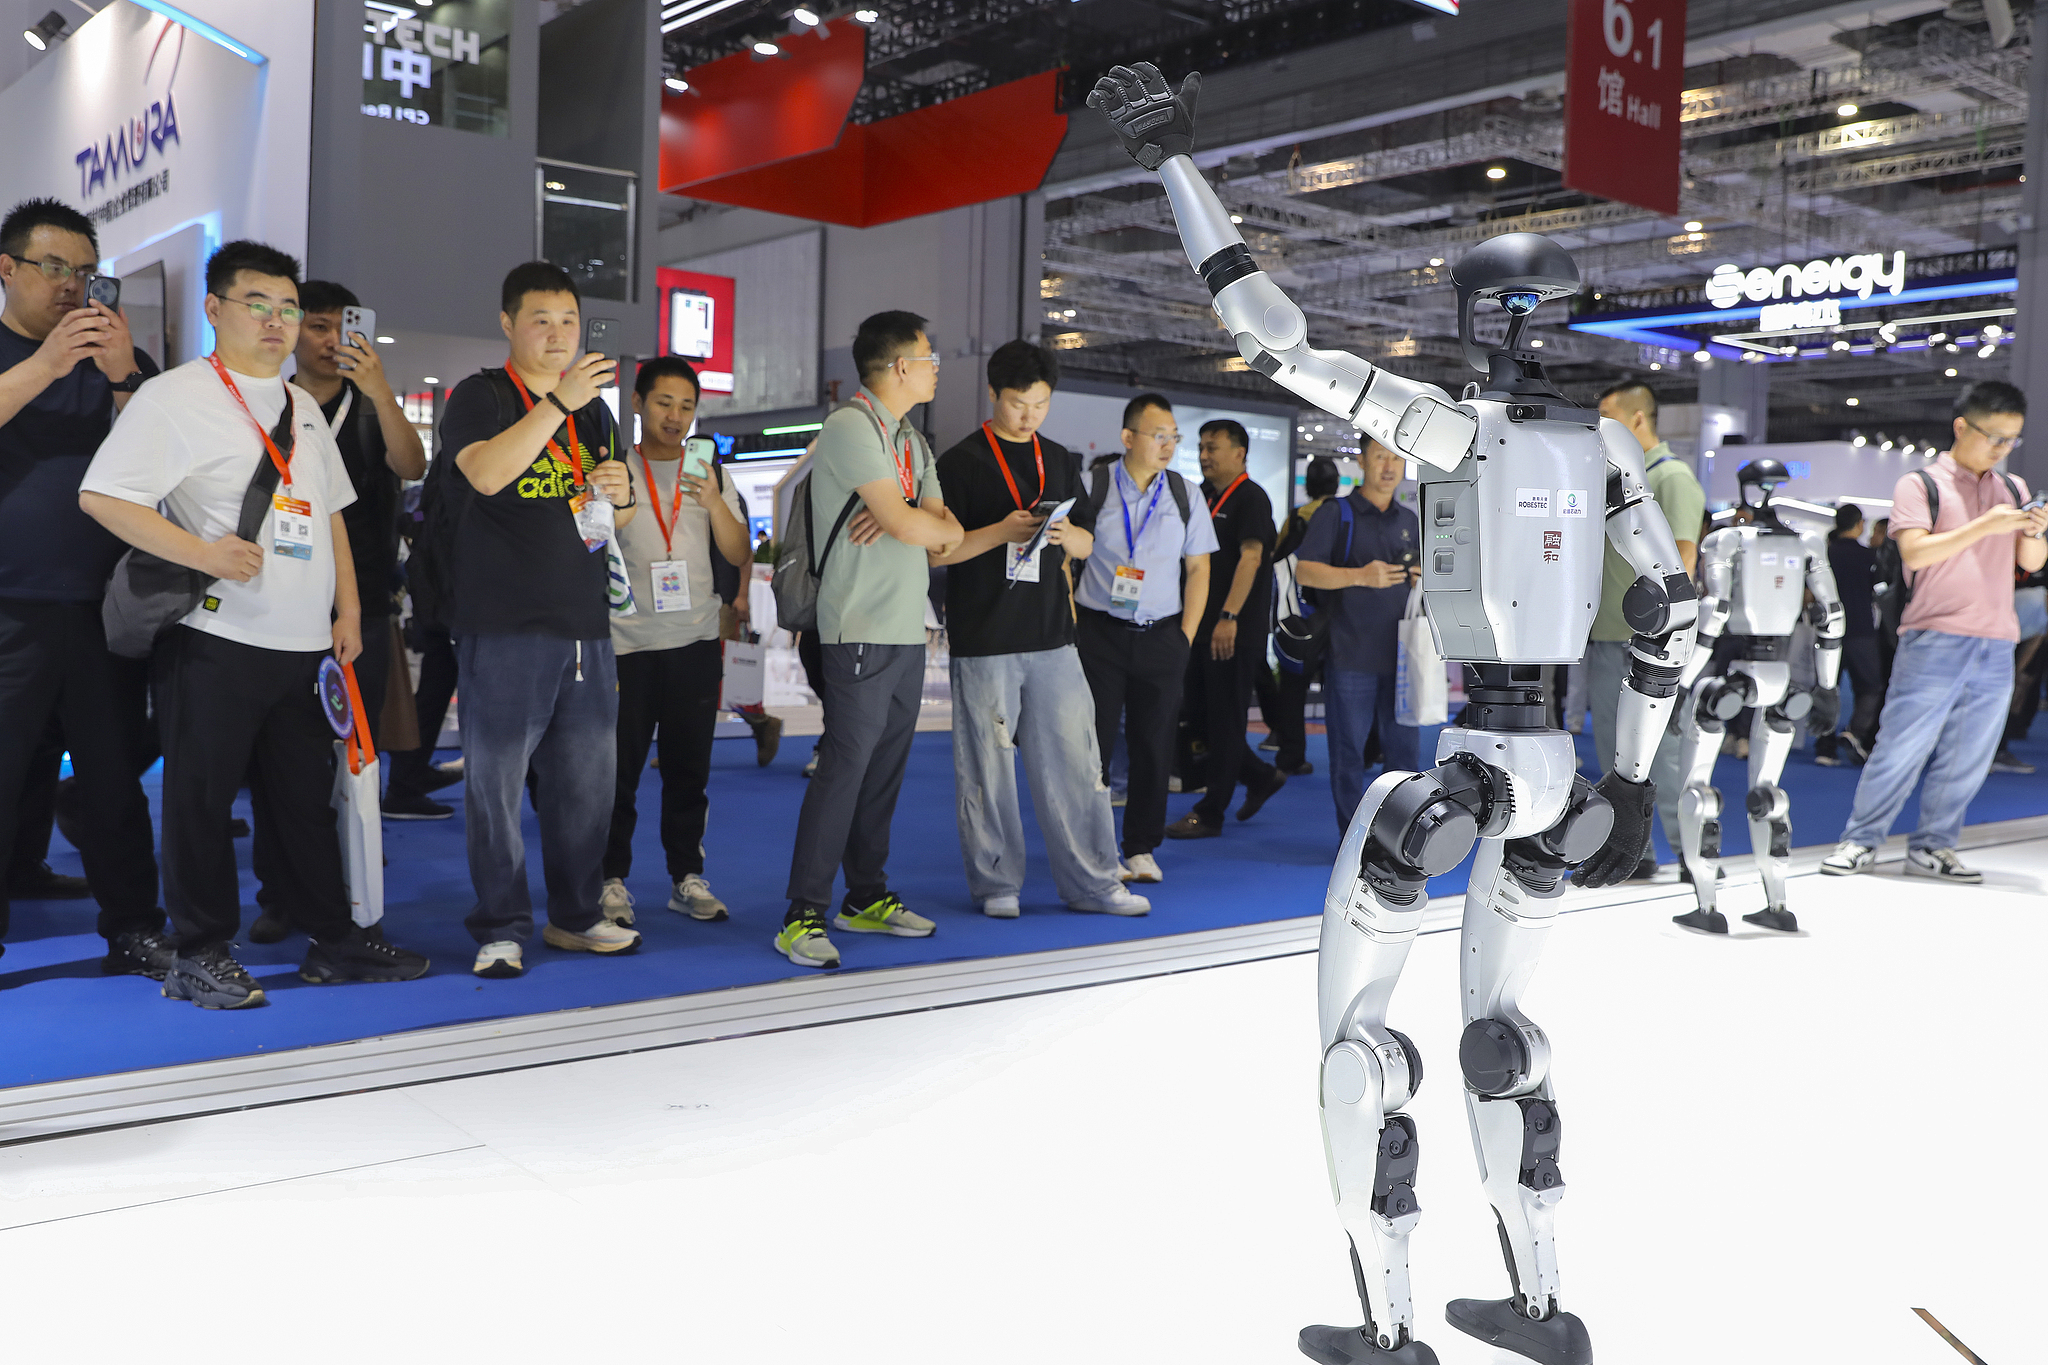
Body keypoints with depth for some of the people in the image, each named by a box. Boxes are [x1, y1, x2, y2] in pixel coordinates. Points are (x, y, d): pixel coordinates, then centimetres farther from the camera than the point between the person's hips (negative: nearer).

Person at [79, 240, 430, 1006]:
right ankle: (202, 956, 11)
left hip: (305, 643, 6)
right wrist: (203, 553, -19)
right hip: (215, 636, -6)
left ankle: (334, 940, 19)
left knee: (307, 797, 12)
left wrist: (348, 608, 14)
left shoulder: (303, 408, 18)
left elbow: (330, 512, 23)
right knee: (201, 798, 1)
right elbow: (101, 496, -11)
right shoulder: (174, 397, -4)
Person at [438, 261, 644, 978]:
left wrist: (621, 494, 2)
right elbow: (485, 473, -22)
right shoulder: (479, 397, 0)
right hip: (503, 623, -6)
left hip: (585, 623, 6)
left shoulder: (595, 410, 19)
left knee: (587, 777, 10)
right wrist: (558, 404, -25)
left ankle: (576, 915, 22)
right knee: (496, 780, -3)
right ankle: (501, 929, 6)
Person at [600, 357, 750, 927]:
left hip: (696, 643, 3)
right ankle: (613, 880, 9)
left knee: (690, 768, 7)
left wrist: (715, 504, -11)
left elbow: (739, 555, 3)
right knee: (619, 768, -1)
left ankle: (687, 877, 16)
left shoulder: (711, 474, 10)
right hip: (627, 644, -2)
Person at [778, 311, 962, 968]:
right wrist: (940, 529, 3)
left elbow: (944, 530, 12)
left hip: (909, 630, 9)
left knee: (885, 766, 11)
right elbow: (906, 525, -18)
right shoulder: (851, 428, -10)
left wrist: (909, 523, -10)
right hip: (861, 631, -9)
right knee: (845, 767, -10)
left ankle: (867, 897, 21)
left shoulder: (912, 440, 19)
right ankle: (803, 915, -5)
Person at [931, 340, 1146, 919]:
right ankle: (997, 883, 14)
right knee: (988, 767, 1)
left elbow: (1086, 546, 17)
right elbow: (938, 551, -6)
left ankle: (1092, 881, 14)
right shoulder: (961, 462, -2)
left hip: (1052, 637, 4)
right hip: (985, 643, -4)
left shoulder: (1060, 460, 14)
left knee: (1074, 759, 5)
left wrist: (1068, 536, -6)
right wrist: (1002, 531, -19)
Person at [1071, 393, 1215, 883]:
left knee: (1154, 745, 4)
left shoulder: (1185, 496, 7)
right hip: (1099, 633, -2)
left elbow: (1198, 570, 10)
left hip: (1162, 636, 2)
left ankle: (1142, 848, 16)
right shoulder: (1091, 487, -1)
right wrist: (1071, 623, -4)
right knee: (1093, 742, -2)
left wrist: (1186, 635, 3)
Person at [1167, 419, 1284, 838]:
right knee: (1198, 711, 12)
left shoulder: (1251, 498, -10)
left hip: (1235, 630, -9)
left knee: (1224, 718, -2)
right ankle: (1262, 776, 28)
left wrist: (1229, 617, -26)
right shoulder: (1204, 495, 15)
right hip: (1203, 626, 9)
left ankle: (1210, 814, 4)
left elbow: (1250, 558, -19)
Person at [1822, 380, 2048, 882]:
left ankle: (1932, 847, 15)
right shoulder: (1920, 484, 1)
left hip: (1996, 647, 5)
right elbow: (1915, 552, -11)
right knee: (1900, 747, -5)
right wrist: (1984, 526, -17)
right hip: (1934, 640, -5)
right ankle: (1860, 841, 5)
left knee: (1967, 758, 6)